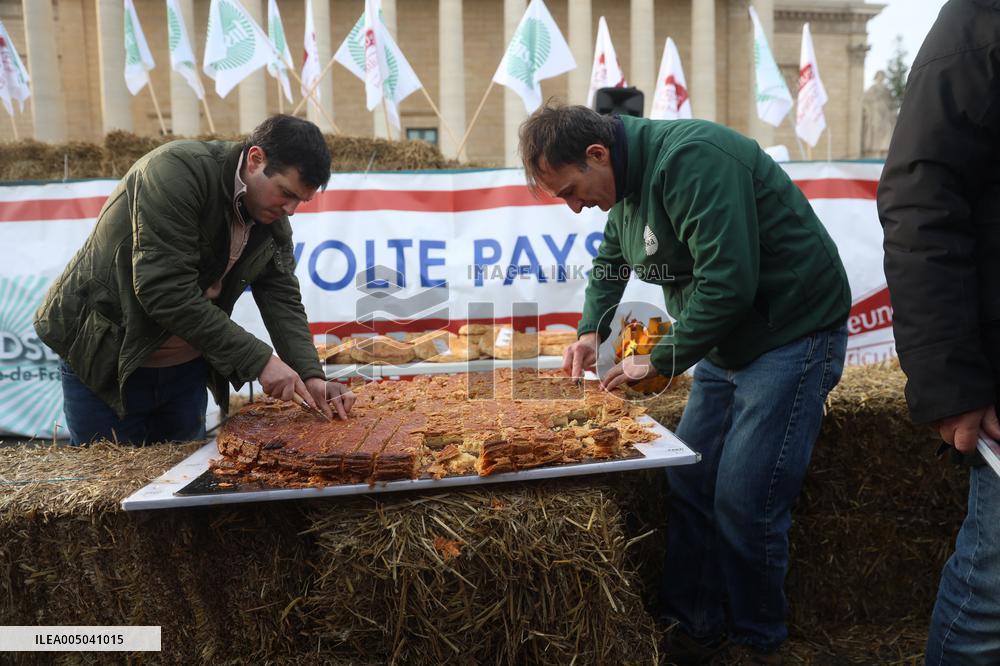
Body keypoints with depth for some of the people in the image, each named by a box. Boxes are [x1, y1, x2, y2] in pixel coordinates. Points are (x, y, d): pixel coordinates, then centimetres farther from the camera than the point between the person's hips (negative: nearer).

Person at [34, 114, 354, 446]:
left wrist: (310, 375, -20)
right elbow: (165, 290, -31)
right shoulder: (176, 170, -24)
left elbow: (283, 299, -4)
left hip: (186, 367, 6)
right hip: (106, 355, -6)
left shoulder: (274, 219, -2)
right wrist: (257, 359, -30)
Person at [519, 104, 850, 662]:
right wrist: (592, 330, 8)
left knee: (744, 502, -8)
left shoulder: (688, 160, -24)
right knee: (689, 487, 7)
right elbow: (611, 262, 23)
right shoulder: (628, 179, 6)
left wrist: (661, 361, -18)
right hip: (726, 342, 9)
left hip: (793, 336, -9)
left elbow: (727, 281, -30)